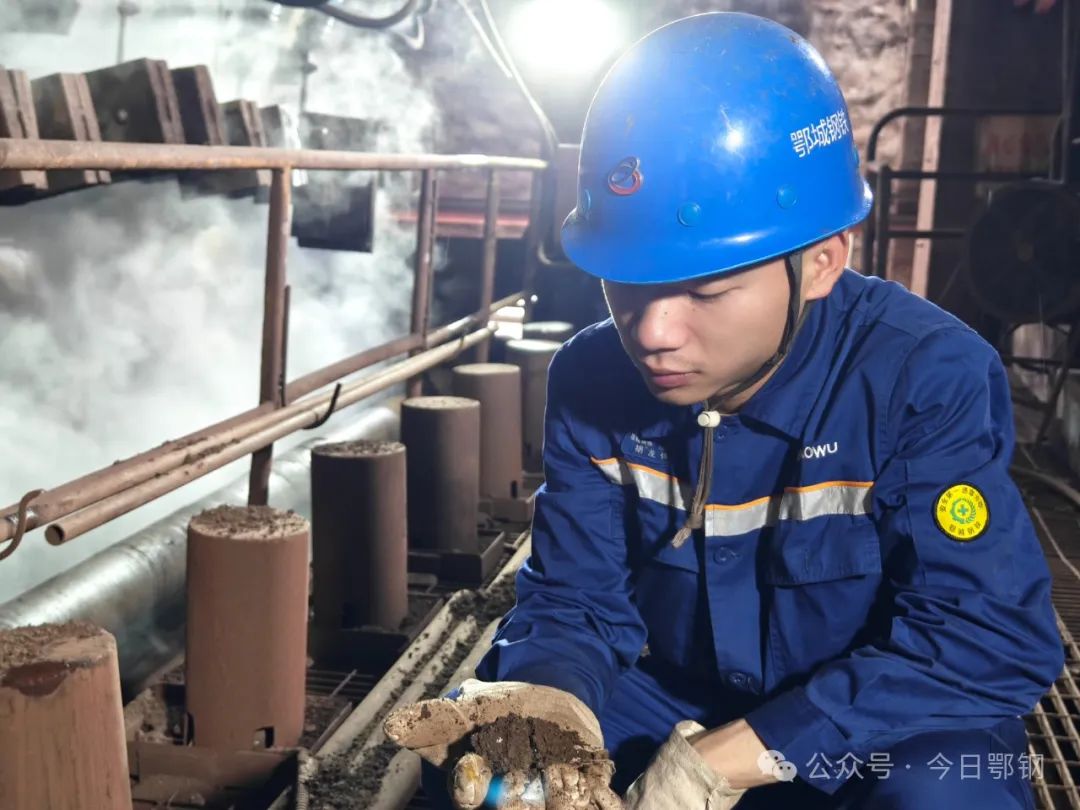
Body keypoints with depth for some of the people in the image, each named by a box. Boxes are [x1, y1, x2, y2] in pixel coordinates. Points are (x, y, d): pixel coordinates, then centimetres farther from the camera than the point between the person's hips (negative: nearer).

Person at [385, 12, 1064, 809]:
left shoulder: (929, 378, -25)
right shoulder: (590, 379, -11)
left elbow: (993, 636, -29)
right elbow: (574, 601, -8)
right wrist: (545, 702, -33)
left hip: (881, 731, -3)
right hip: (677, 705, 3)